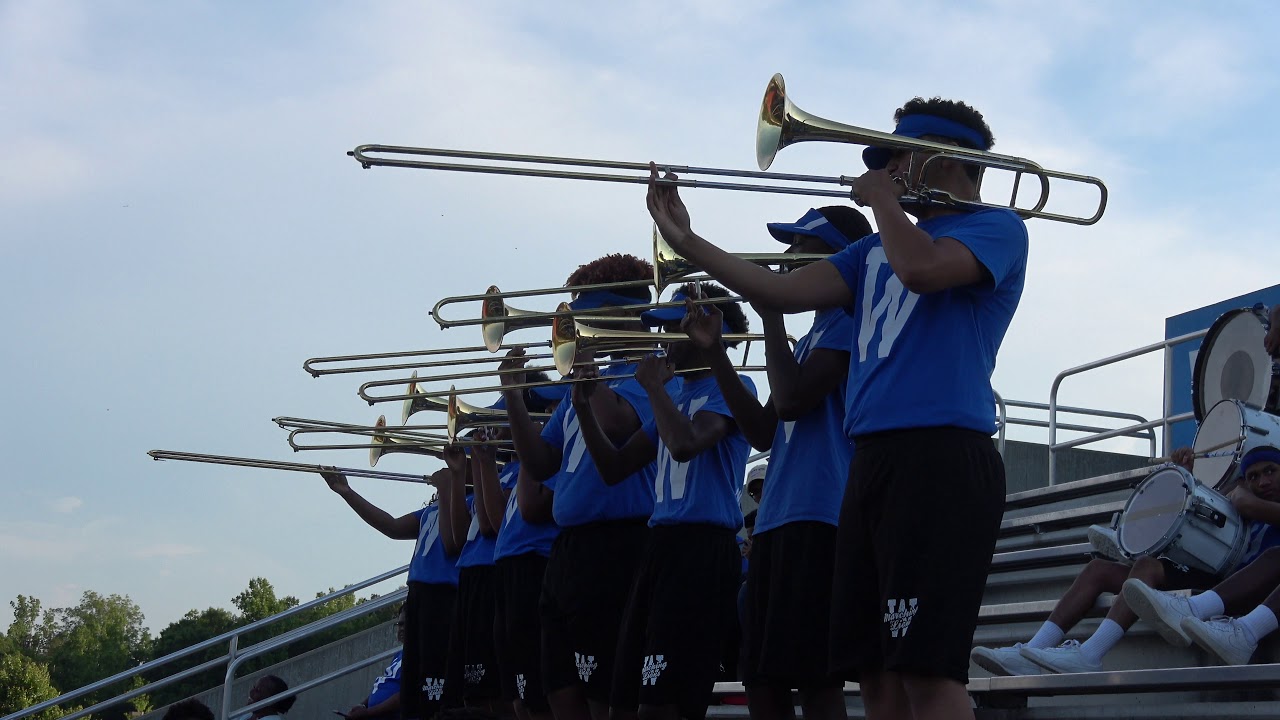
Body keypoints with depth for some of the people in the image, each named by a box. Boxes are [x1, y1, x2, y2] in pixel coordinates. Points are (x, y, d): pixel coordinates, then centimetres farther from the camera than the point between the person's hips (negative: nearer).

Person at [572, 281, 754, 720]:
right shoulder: (675, 398, 23)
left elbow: (686, 443, -21)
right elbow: (614, 468, 20)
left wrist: (655, 384, -7)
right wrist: (584, 405, 8)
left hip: (703, 548, -9)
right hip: (660, 545, 9)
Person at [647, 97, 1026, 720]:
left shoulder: (997, 229, 4)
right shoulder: (876, 248, 26)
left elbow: (921, 268, -17)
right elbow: (785, 293, 17)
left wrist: (883, 198, 1)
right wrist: (687, 241, 12)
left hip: (943, 458, -8)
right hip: (872, 457, 8)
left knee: (928, 669, -16)